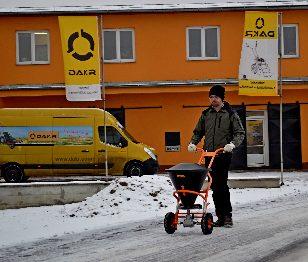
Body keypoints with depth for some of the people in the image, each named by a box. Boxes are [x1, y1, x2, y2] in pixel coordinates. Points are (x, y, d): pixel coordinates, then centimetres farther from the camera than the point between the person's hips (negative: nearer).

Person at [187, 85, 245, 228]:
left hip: (223, 155, -5)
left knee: (221, 185, -13)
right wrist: (193, 143, 6)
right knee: (214, 186, 6)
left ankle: (227, 216, -8)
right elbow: (198, 131, 24)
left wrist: (232, 144, -18)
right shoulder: (206, 114, 14)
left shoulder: (230, 114, 2)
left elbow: (240, 133, 0)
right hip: (209, 155, 5)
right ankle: (220, 217, 11)